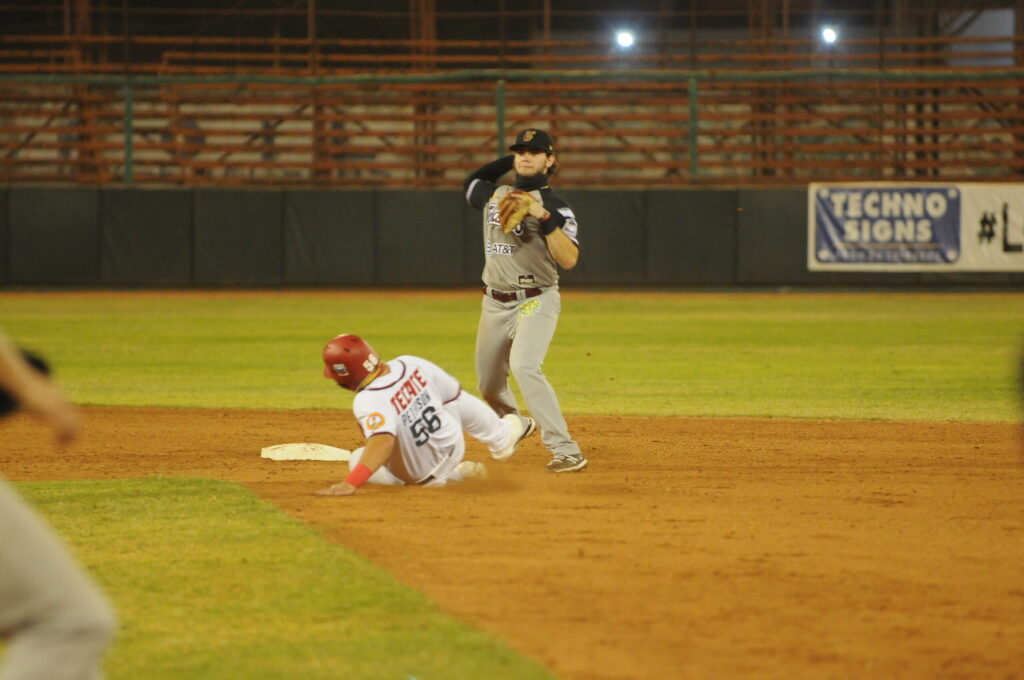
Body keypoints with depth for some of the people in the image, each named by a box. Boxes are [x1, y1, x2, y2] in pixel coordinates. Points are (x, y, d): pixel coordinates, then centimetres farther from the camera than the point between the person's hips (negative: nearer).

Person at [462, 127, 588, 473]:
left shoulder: (555, 206, -8)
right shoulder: (495, 194, 10)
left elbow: (569, 259, -19)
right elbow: (471, 181, 33)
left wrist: (544, 218, -28)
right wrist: (507, 161, 20)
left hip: (535, 302, -7)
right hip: (494, 304, 7)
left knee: (523, 367, -29)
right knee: (489, 384, 15)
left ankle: (566, 451, -33)